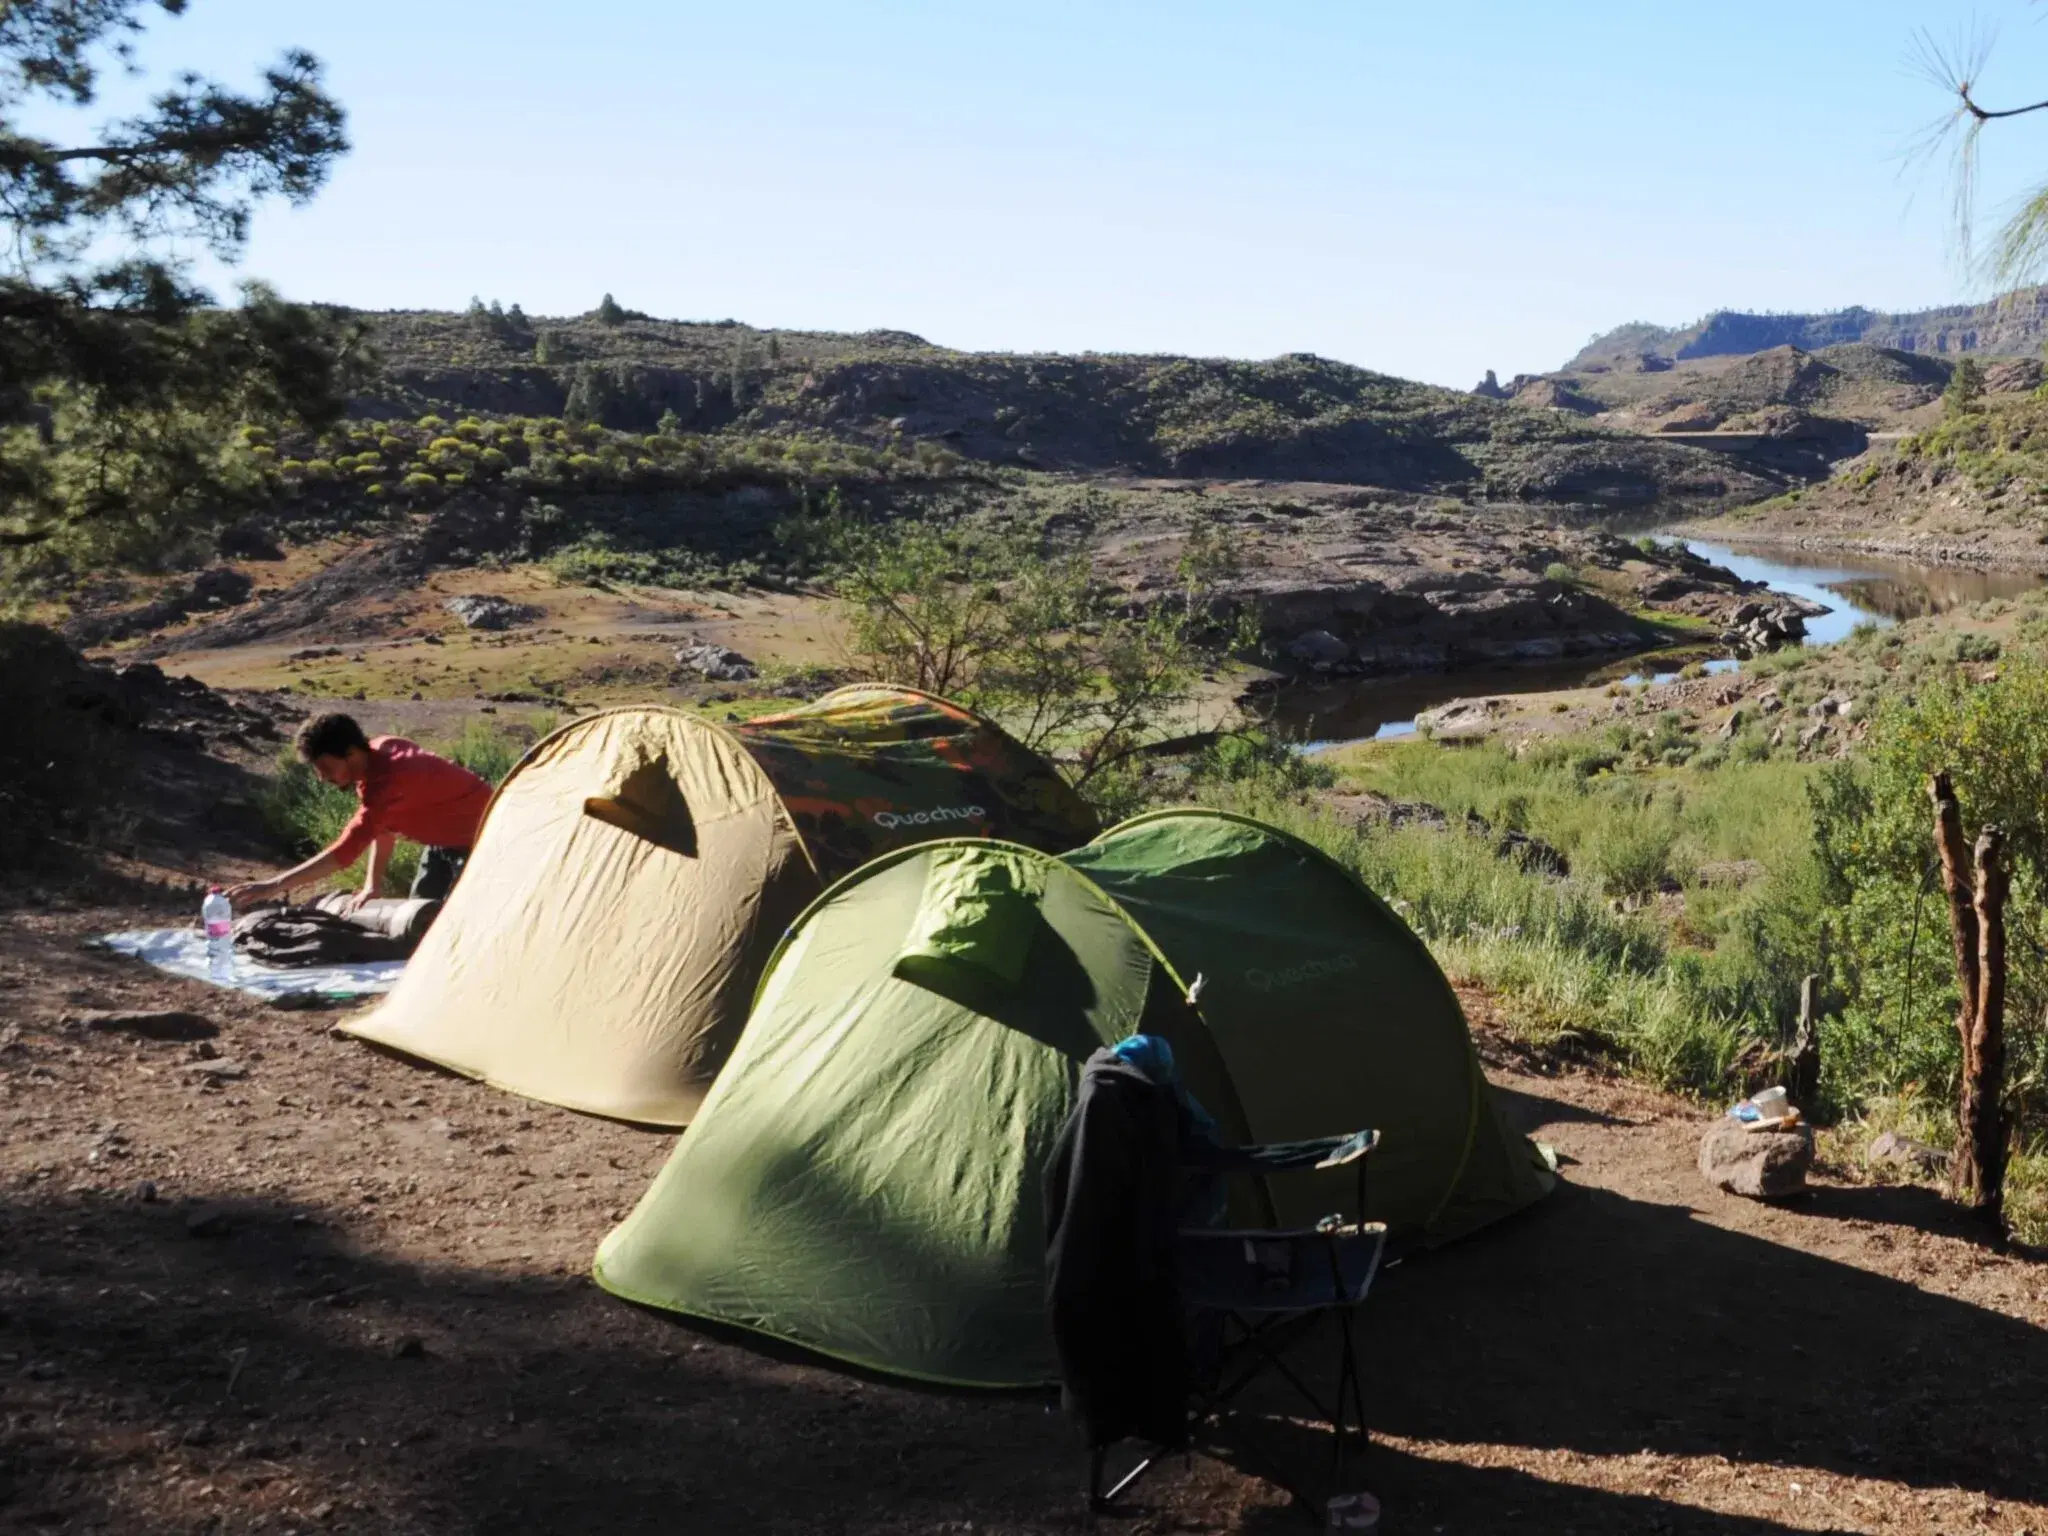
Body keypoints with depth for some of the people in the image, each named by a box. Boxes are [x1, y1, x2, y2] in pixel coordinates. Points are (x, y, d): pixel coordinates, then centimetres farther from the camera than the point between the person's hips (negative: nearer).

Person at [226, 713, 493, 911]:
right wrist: (371, 887, -2)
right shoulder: (377, 752, -7)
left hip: (481, 835, -10)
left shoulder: (386, 781, -36)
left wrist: (274, 886, -44)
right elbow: (383, 828, 4)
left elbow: (345, 852, -42)